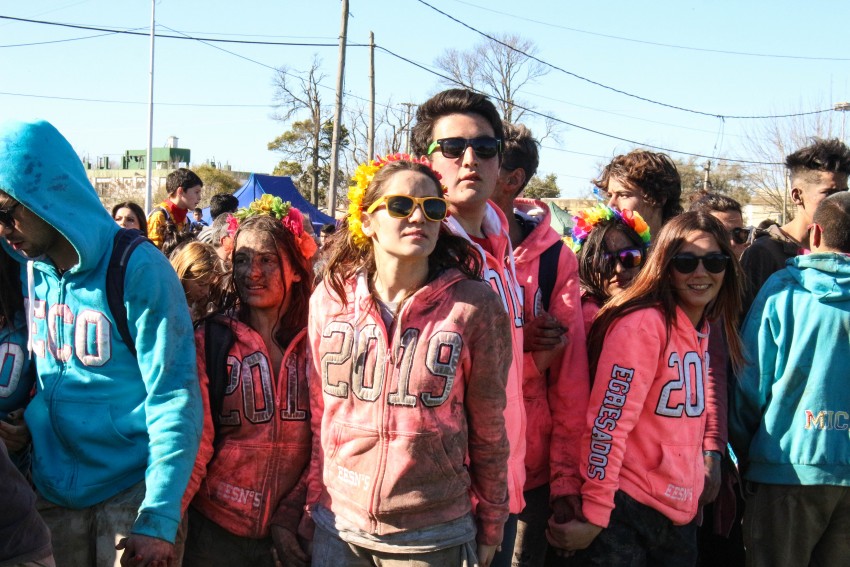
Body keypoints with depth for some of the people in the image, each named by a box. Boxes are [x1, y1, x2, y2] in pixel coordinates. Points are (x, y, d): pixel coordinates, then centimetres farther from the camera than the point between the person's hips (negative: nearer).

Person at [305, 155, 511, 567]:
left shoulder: (475, 305, -8)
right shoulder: (329, 299, -1)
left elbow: (488, 429, -2)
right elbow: (315, 413, 8)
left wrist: (490, 527, 4)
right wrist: (312, 500, 11)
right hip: (337, 528, 2)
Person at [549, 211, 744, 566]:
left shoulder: (701, 330, 9)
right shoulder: (643, 323, -16)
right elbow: (608, 423, -20)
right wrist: (595, 515, -20)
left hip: (680, 514, 8)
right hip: (626, 511, -8)